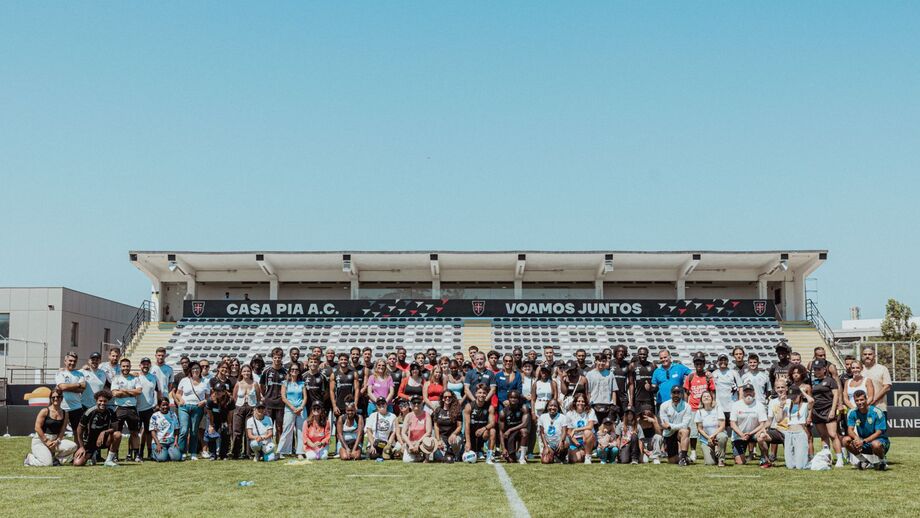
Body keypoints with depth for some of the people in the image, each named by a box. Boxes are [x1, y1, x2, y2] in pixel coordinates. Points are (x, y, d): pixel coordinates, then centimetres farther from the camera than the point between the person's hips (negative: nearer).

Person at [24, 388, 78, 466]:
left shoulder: (64, 413, 7)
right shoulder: (45, 411, -7)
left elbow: (62, 430, 2)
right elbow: (37, 428, -11)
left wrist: (57, 441, -16)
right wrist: (46, 441, -16)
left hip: (55, 440, 5)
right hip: (40, 440, -4)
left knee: (73, 446, -23)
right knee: (47, 464, -25)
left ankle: (55, 459, 1)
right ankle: (30, 457, 8)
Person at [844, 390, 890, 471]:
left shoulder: (877, 412, -17)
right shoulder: (852, 413, -5)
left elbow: (878, 433, -20)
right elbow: (850, 430, -10)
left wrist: (863, 441, -32)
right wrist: (856, 438, -33)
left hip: (879, 440, -4)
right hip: (862, 441, 5)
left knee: (876, 444, -40)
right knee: (846, 440, -20)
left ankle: (883, 461, -5)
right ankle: (864, 461, 3)